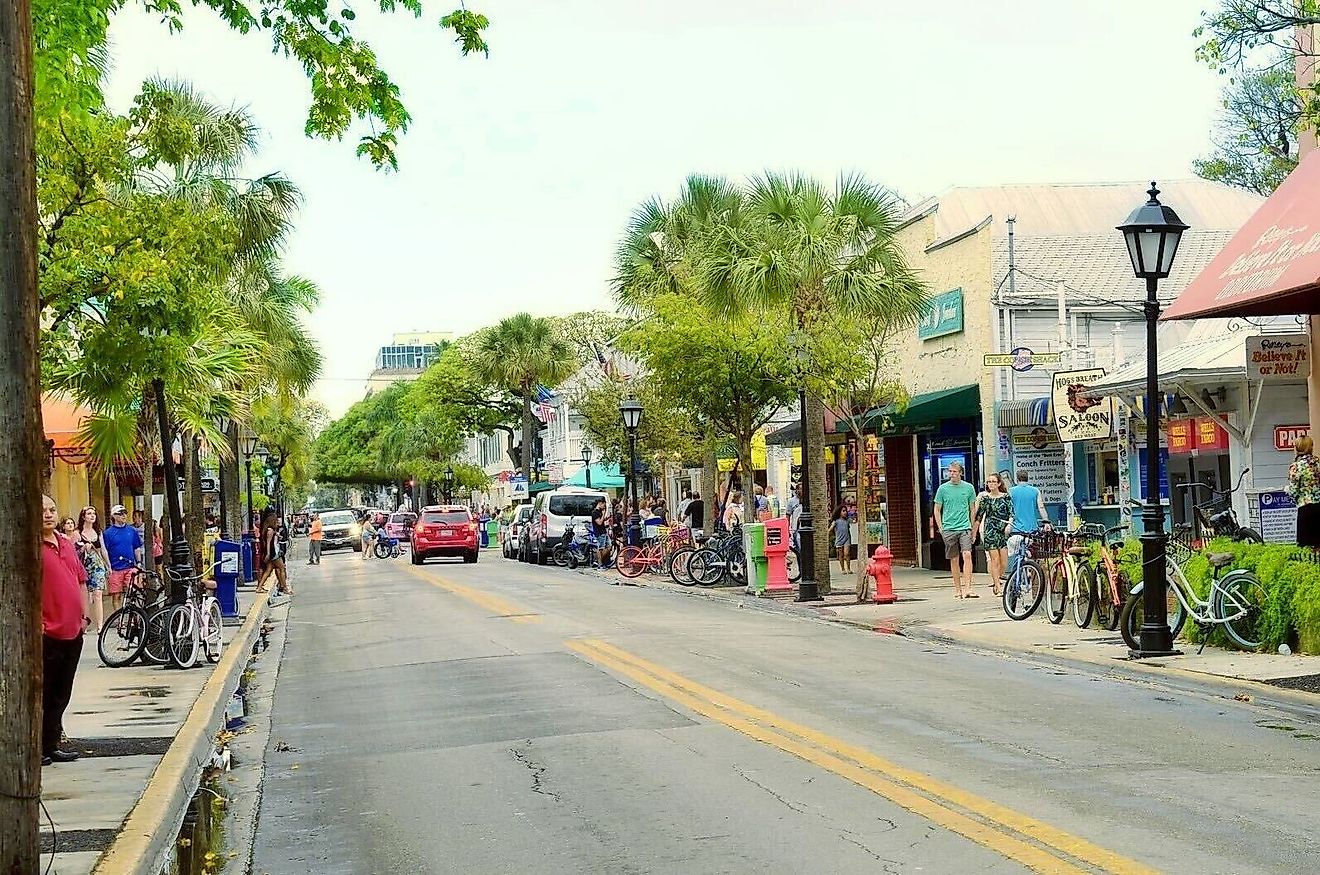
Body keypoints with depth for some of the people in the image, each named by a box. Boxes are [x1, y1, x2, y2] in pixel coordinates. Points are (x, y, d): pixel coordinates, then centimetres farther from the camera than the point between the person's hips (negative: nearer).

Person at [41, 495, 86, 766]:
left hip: (72, 631, 7)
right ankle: (38, 750, 5)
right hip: (47, 632, -7)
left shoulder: (66, 544, 14)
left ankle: (51, 747, 22)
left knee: (60, 695, 14)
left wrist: (83, 616, 16)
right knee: (43, 695, -2)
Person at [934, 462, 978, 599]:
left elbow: (973, 509, 15)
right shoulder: (943, 488, 2)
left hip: (965, 527, 0)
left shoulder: (968, 488, 4)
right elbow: (937, 510, 9)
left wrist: (971, 526, 11)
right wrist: (941, 528, 2)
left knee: (967, 555, -16)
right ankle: (957, 589, 16)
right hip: (949, 529, 0)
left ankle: (967, 588, -19)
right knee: (954, 559, 6)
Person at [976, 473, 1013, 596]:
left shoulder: (1006, 497, 3)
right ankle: (997, 587, 0)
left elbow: (1011, 513, -2)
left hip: (1004, 530, 0)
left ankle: (998, 577, 24)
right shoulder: (985, 498, 6)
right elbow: (979, 516, 12)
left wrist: (1009, 525, -18)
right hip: (990, 531, 0)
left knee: (1004, 560, -5)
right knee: (994, 559, -6)